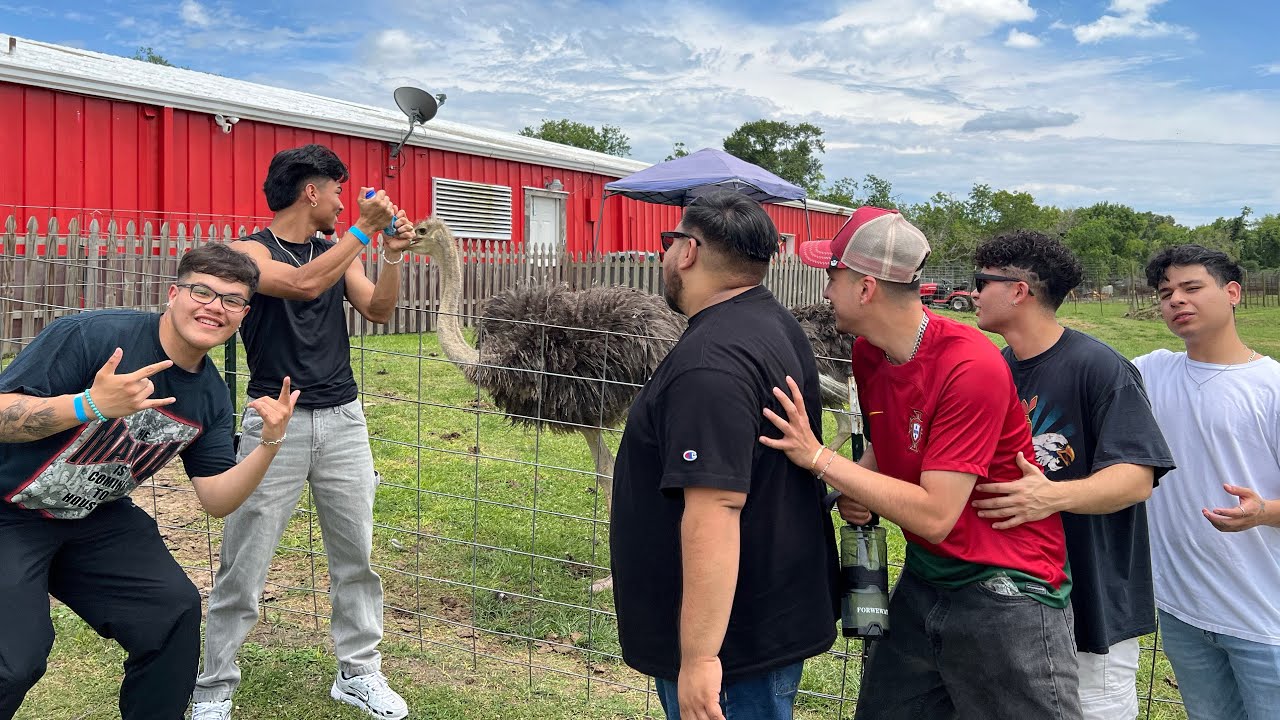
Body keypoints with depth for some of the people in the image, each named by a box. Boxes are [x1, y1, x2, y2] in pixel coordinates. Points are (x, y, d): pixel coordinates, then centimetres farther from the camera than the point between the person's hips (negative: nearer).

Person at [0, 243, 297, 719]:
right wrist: (90, 405, -41)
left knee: (175, 610, -7)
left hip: (96, 519, 6)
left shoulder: (212, 397, -3)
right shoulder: (92, 335, -23)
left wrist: (270, 444, -19)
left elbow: (216, 500, -3)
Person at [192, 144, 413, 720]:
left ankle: (358, 673, 21)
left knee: (356, 557, 8)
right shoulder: (249, 251, -3)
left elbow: (378, 311, 3)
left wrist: (393, 255, -9)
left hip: (343, 419, 5)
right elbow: (302, 283, -22)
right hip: (276, 422, -5)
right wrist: (363, 230, -18)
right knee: (243, 568, 0)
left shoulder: (339, 252, 13)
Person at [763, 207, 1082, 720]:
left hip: (1005, 592, -7)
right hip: (924, 579, 8)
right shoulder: (868, 353, -1)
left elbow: (935, 515, -26)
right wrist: (852, 494, -7)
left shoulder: (972, 367, -24)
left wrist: (818, 458, -24)